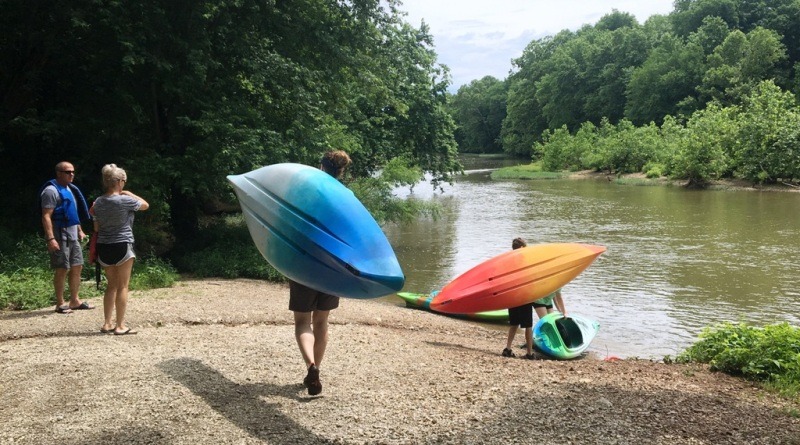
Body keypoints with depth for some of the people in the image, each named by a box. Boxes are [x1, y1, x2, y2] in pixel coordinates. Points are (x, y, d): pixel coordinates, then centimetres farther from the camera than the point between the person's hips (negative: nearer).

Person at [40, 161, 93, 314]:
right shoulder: (51, 190, -14)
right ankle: (60, 304, 3)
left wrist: (80, 231, 22)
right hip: (59, 236, -9)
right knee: (62, 269, -5)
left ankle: (75, 301, 18)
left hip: (72, 235, 9)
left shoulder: (69, 189, 15)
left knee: (77, 267, 10)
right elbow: (46, 217, -19)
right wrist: (50, 239, -26)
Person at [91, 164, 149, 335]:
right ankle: (120, 325, 2)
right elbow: (145, 205, 2)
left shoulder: (98, 202, 5)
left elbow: (96, 228, 15)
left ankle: (107, 323, 15)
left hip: (104, 247, 6)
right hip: (122, 245, -6)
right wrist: (130, 194, 11)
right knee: (122, 286, 0)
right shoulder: (124, 200, -13)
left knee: (111, 285, 14)